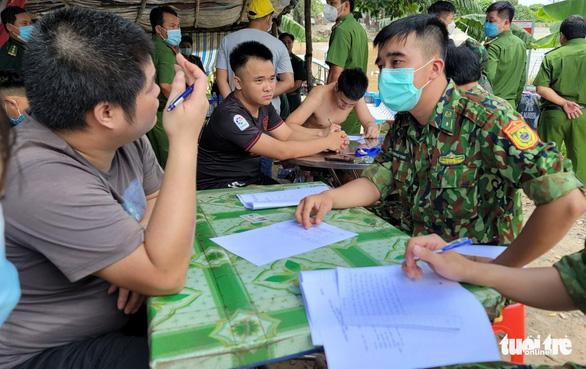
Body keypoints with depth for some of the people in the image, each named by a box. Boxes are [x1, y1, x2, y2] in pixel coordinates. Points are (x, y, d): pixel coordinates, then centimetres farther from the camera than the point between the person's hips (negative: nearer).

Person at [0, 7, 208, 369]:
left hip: (121, 311, 7)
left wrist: (143, 254, -16)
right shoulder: (47, 184, -34)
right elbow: (167, 276, -34)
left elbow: (156, 195, 6)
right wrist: (185, 141, -34)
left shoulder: (123, 133, -11)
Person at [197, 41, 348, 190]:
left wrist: (334, 142, -12)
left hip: (253, 178, 8)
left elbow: (289, 135, 4)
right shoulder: (230, 115, -26)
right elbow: (281, 151, -27)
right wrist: (327, 142, -16)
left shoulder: (263, 105, 3)